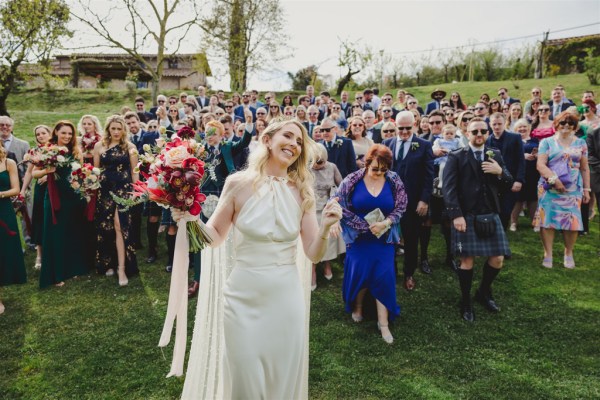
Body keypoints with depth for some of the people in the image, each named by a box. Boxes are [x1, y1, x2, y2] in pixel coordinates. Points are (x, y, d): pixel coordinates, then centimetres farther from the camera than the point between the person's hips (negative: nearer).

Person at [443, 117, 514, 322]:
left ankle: (484, 292, 33)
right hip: (467, 216, -4)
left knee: (497, 259, 7)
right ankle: (466, 302, 19)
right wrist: (456, 215, -18)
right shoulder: (456, 157, -2)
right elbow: (449, 188, -10)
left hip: (491, 216, 5)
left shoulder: (495, 155, 13)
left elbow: (509, 184, 11)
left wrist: (500, 172, -11)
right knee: (467, 260, 1)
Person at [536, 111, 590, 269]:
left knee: (572, 222, -1)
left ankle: (568, 254, 18)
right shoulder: (547, 142, 3)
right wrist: (554, 179, -18)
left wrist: (586, 189, 7)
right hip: (549, 189, -2)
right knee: (547, 220, -2)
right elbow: (540, 165, -6)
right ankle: (548, 254, 9)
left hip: (573, 190, 2)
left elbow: (584, 168, 12)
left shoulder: (580, 143, 11)